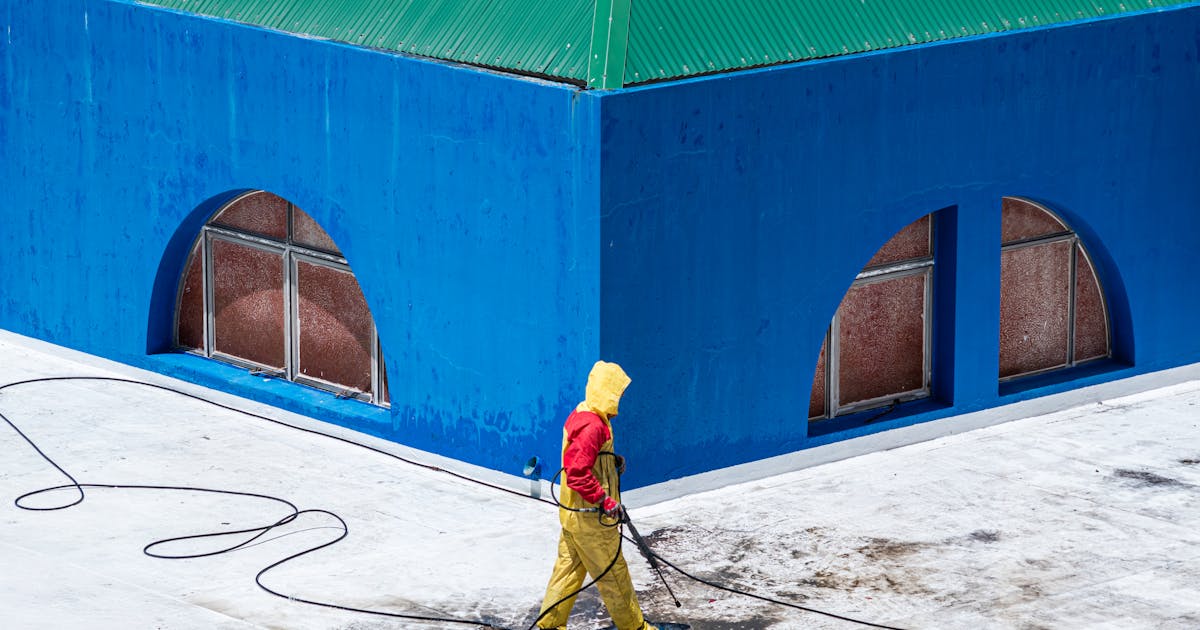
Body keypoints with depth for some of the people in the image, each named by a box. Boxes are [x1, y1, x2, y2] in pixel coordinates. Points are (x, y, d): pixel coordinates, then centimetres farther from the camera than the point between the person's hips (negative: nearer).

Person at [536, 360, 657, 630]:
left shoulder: (580, 416, 8)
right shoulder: (592, 427, -24)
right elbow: (578, 474, -28)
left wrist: (612, 461, 9)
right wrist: (605, 501, -24)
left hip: (572, 513, 10)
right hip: (590, 517, -10)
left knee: (568, 568, 15)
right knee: (613, 573, 4)